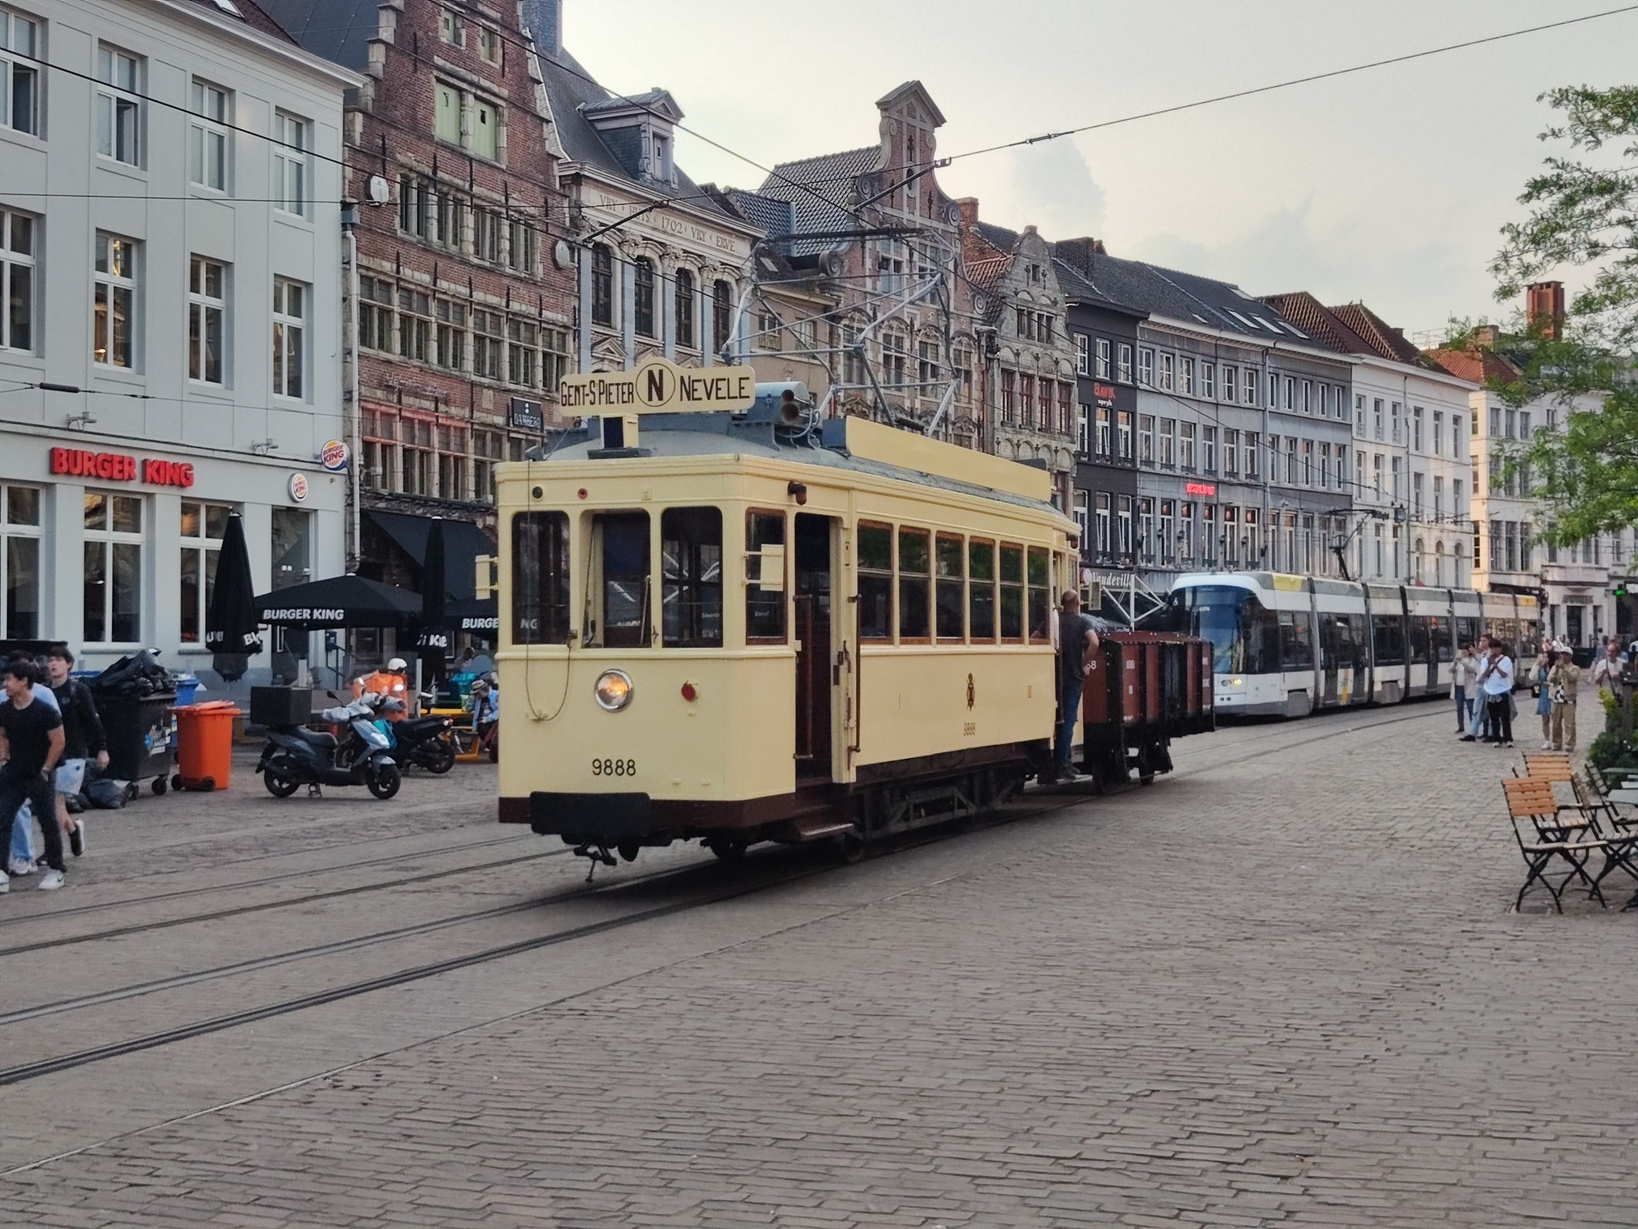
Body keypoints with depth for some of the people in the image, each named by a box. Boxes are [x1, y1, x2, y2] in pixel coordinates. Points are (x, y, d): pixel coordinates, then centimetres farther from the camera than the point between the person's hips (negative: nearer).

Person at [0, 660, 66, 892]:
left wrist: (45, 770, -10)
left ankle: (55, 870, 20)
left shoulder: (44, 711, -16)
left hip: (40, 777, -5)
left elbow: (58, 742, -12)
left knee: (49, 824, 6)